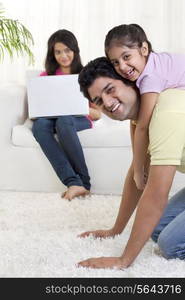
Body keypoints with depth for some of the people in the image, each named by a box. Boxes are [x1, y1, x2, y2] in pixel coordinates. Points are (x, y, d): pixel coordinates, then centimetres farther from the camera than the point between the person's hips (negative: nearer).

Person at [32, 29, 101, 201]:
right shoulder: (46, 77, 17)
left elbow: (97, 113, 7)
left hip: (79, 120, -2)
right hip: (51, 118, 2)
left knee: (63, 121, -39)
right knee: (39, 124, -35)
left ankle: (84, 182, -33)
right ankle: (73, 182, -44)